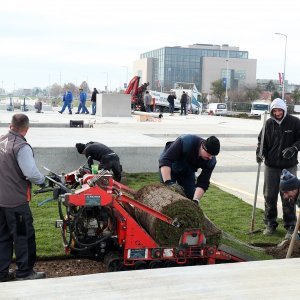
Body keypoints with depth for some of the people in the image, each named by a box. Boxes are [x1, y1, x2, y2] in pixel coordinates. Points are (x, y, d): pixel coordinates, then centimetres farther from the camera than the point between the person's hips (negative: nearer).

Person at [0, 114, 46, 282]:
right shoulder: (22, 147, -20)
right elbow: (31, 173, -23)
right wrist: (42, 180, -5)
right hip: (16, 200, -8)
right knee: (24, 236, 6)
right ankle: (25, 272, 15)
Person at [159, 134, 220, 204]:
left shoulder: (211, 161, -25)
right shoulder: (186, 142, -39)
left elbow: (202, 183, -25)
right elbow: (165, 160, -40)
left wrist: (196, 200, -40)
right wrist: (168, 182, -49)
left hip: (188, 172, 4)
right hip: (168, 169, -4)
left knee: (191, 196, -3)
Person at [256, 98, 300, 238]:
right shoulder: (269, 123, 2)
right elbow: (261, 140, 11)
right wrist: (260, 152, -7)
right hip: (271, 165, 3)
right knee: (269, 196, 9)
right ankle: (270, 224, 23)